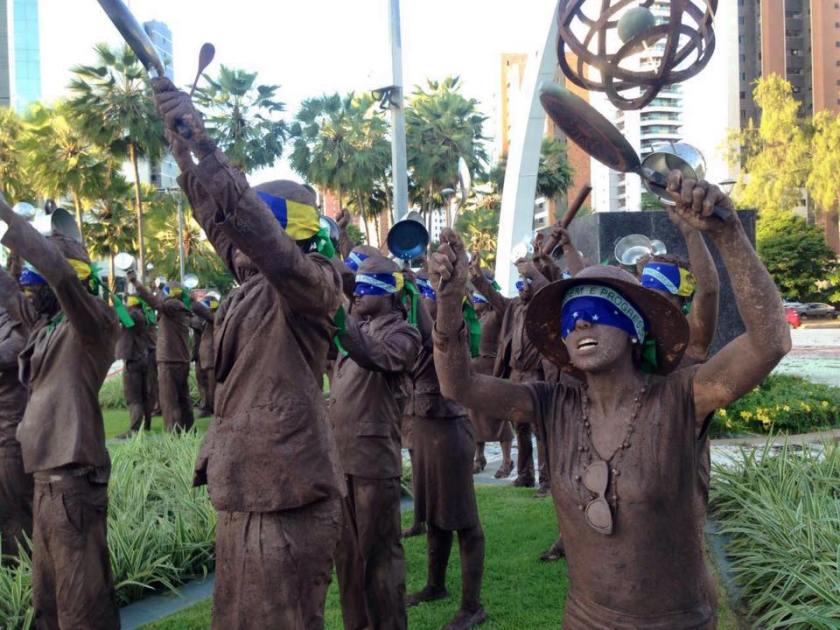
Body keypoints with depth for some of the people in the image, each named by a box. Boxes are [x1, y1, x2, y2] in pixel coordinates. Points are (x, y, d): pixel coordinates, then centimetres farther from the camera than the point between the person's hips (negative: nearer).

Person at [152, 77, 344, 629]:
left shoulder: (312, 284, -11)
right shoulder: (251, 287, 11)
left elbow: (260, 232, -28)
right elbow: (219, 217, 17)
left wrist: (203, 144, -31)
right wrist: (180, 147, 10)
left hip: (287, 500, -8)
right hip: (244, 491, 8)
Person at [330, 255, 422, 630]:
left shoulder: (402, 332, -7)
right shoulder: (354, 325, 18)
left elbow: (377, 357, -27)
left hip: (375, 455, -7)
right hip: (339, 452, 8)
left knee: (379, 549, 2)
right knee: (347, 549, 17)